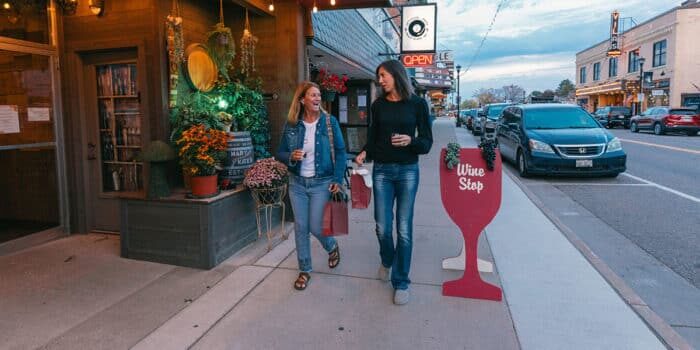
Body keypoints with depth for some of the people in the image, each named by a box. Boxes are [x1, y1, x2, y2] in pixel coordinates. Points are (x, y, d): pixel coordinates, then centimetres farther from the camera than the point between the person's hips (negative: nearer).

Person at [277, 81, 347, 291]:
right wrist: (291, 157, -17)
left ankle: (332, 247, 33)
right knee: (300, 227, 7)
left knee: (316, 227, -2)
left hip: (322, 183, -3)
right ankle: (304, 270, 24)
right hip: (297, 183, 3)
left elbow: (340, 152, -4)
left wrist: (338, 180, -12)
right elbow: (280, 153, 6)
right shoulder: (291, 125, -1)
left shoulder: (329, 121, -6)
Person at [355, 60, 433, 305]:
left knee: (404, 229, 0)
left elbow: (427, 143, -2)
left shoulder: (417, 104, -2)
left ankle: (401, 282, 16)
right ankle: (387, 261, 36)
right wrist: (365, 153, -11)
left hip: (408, 171, -2)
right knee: (383, 227, 4)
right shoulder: (378, 105, 6)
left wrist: (410, 141, -22)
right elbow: (372, 139, 9)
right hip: (381, 170, 2)